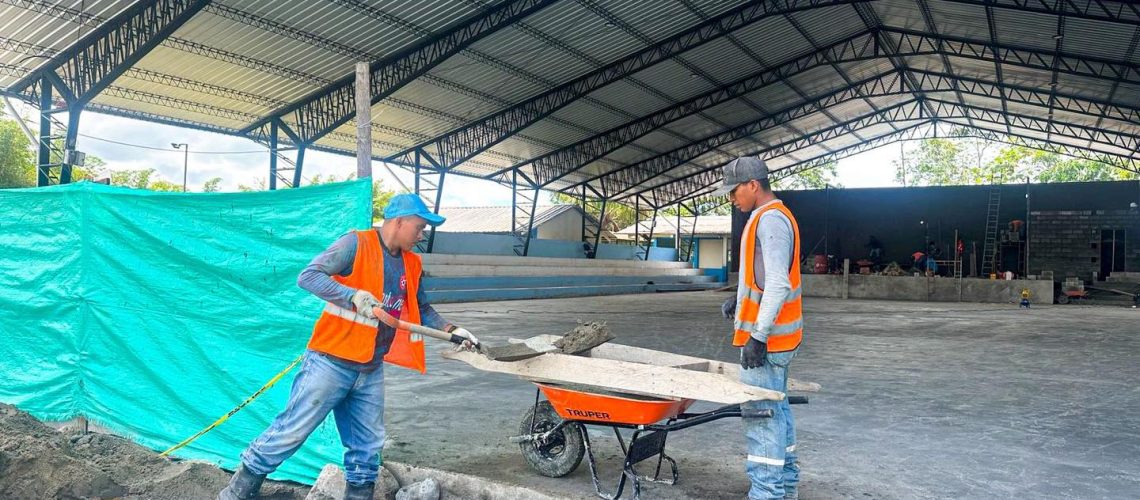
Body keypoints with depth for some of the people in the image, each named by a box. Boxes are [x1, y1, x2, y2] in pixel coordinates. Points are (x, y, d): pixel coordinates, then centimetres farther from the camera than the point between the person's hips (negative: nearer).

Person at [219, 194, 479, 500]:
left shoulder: (412, 265, 9)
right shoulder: (356, 243, -11)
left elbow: (421, 309, 20)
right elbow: (308, 276, -18)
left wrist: (450, 330, 7)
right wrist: (353, 295, -30)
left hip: (371, 371, 7)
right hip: (331, 363, -7)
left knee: (368, 447, 11)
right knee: (291, 432, 0)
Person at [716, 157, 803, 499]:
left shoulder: (771, 218, -16)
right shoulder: (771, 216, 16)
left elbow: (778, 284, -23)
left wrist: (758, 335, -24)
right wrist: (740, 299, 13)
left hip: (765, 338, -10)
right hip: (776, 336, 10)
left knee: (761, 413, -7)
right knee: (777, 408, 16)